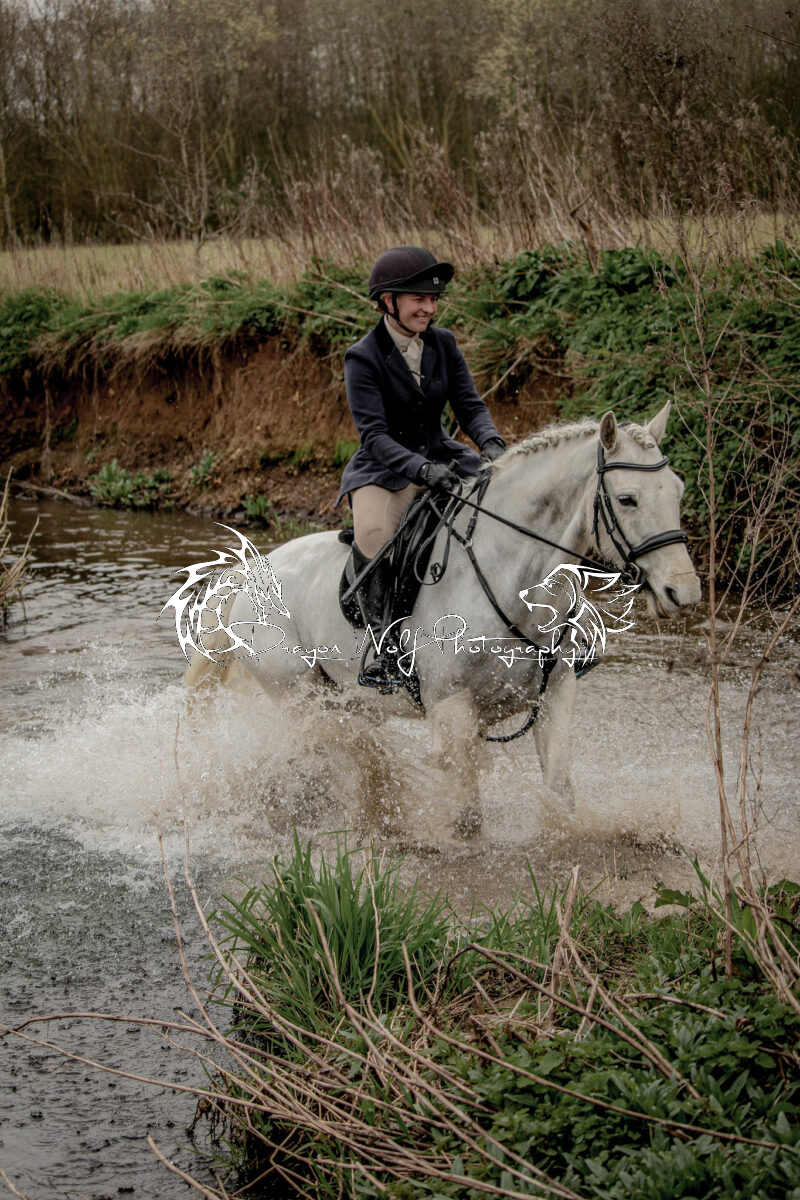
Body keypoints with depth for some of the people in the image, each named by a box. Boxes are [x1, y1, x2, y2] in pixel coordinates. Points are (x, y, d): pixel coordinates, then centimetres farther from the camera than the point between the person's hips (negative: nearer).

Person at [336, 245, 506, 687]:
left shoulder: (443, 344, 4)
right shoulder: (363, 359, -12)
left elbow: (469, 404, 1)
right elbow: (374, 435, -20)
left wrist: (491, 443, -22)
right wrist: (421, 469, -36)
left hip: (441, 458, 5)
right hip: (383, 469, -5)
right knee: (373, 533, -37)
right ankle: (383, 645, -29)